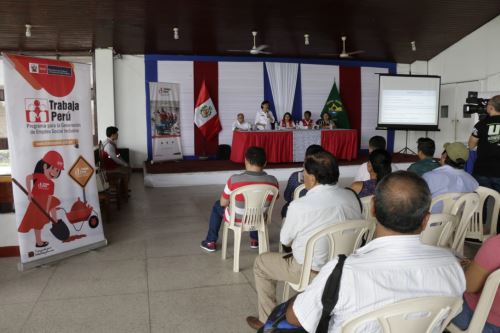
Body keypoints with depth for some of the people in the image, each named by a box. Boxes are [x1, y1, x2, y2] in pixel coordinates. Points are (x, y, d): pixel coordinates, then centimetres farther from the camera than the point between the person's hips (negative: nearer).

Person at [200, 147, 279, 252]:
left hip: (237, 219, -2)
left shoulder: (234, 179, -26)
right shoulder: (272, 181, -18)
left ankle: (211, 242, 37)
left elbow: (223, 203, -12)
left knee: (217, 206, 29)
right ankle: (255, 240, 45)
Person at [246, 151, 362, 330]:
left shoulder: (299, 206, -26)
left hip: (312, 271, -6)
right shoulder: (351, 197, -9)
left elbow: (284, 240, -10)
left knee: (261, 263, 16)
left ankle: (267, 320, 27)